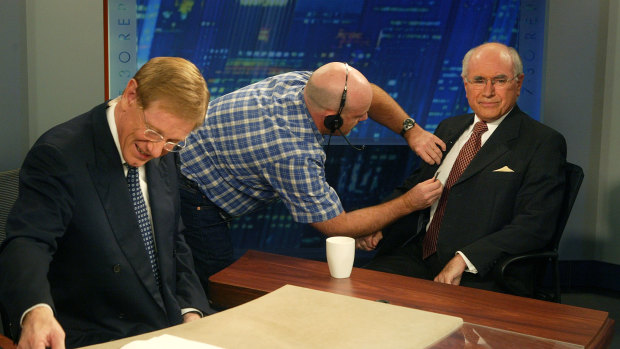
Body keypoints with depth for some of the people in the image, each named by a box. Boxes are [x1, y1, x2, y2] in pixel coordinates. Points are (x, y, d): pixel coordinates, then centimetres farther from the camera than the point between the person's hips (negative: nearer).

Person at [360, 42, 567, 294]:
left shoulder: (543, 143, -2)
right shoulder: (449, 128, 19)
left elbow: (535, 225, -11)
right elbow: (414, 186, 24)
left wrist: (464, 259, -21)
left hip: (480, 274, -5)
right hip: (417, 253, 6)